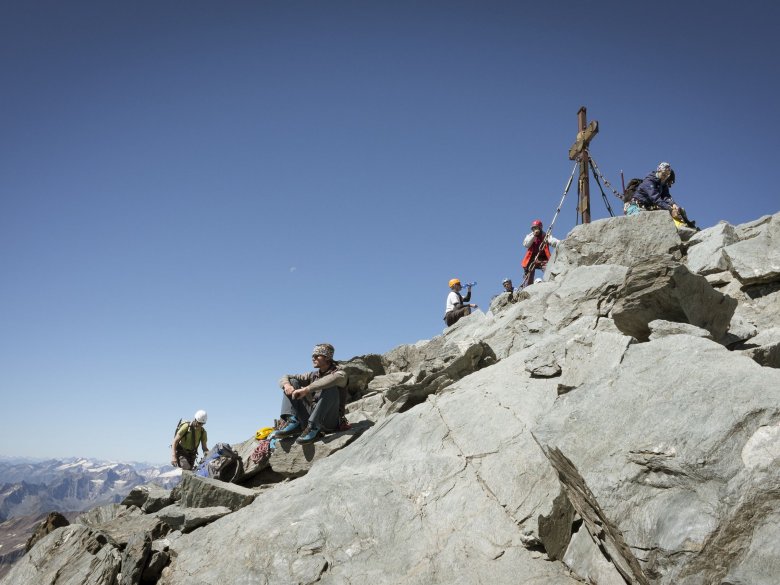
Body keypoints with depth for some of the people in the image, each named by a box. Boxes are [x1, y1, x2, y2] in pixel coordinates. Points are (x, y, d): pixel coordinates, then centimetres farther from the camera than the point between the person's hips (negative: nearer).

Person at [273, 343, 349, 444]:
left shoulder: (340, 373, -3)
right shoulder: (313, 376, 15)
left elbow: (335, 378, -31)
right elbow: (285, 377, 14)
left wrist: (306, 389, -34)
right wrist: (286, 384, -12)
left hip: (330, 422, -5)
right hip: (309, 420, 5)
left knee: (330, 387, -29)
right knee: (292, 382, 1)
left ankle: (313, 428, -34)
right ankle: (293, 422, -18)